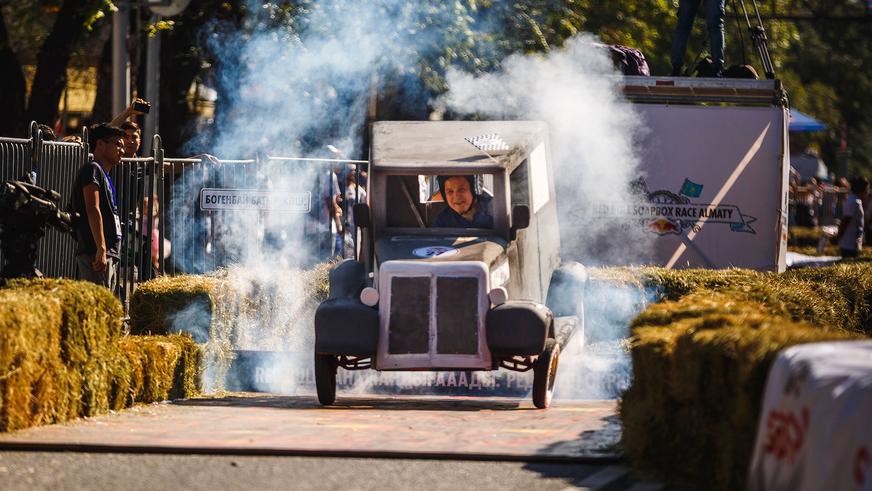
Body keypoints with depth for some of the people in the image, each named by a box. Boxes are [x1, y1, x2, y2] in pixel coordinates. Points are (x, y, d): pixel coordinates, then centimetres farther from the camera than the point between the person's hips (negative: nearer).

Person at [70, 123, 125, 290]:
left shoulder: (104, 174, 26)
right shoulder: (92, 169, -5)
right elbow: (92, 209, -17)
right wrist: (101, 249, -26)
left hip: (109, 255, 10)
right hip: (97, 254, -10)